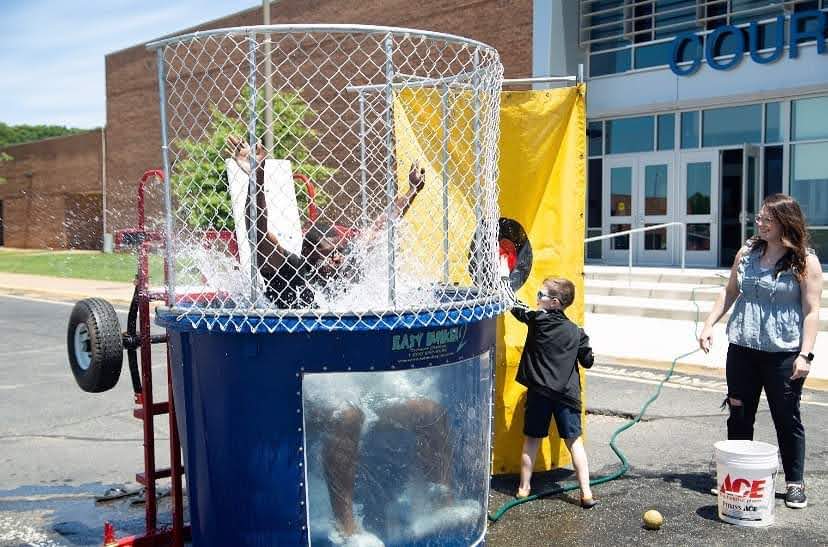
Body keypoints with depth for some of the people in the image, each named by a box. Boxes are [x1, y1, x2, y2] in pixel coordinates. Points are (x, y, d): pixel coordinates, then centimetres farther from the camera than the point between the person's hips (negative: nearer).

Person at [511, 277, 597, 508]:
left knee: (531, 440, 10)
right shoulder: (576, 332, 2)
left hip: (539, 392, -2)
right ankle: (586, 493, 5)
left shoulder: (537, 320, -6)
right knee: (574, 441, 7)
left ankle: (524, 488, 18)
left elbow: (516, 309, 6)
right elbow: (588, 361, 7)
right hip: (567, 394, 2)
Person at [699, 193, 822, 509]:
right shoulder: (748, 252, 7)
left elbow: (811, 311, -9)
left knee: (787, 419, 6)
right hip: (742, 349, 4)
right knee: (739, 415, 11)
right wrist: (709, 325, 7)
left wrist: (805, 354, -15)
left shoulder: (805, 261, -6)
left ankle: (794, 483, 20)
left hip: (783, 354, -4)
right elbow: (730, 292, 15)